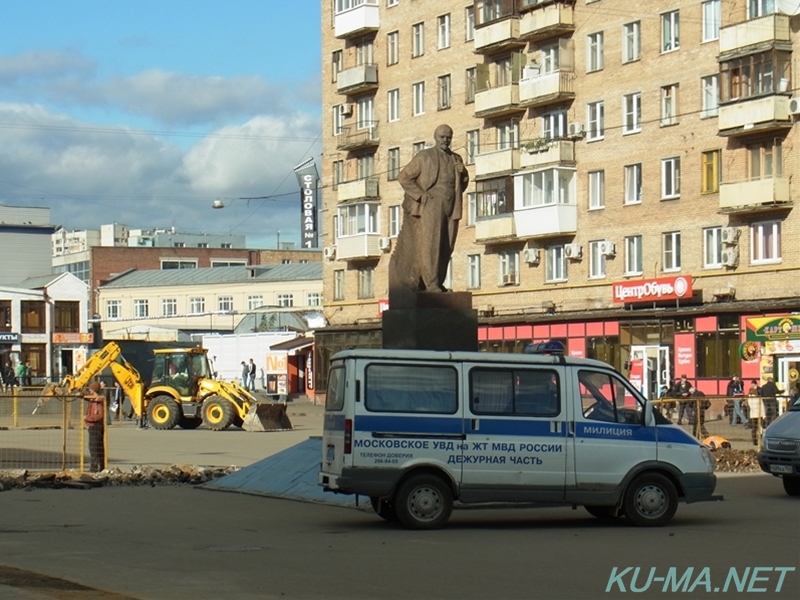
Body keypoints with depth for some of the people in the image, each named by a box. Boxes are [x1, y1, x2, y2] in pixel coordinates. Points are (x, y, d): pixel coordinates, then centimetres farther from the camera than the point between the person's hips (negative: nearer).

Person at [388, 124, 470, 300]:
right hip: (431, 206, -5)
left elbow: (463, 183, 28)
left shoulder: (456, 159, 17)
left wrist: (462, 173, 4)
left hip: (450, 208, 5)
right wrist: (421, 195, -8)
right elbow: (404, 177, 0)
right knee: (430, 243, -13)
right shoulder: (424, 157, 2)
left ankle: (438, 282, 8)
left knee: (446, 247, 2)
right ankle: (430, 283, -17)